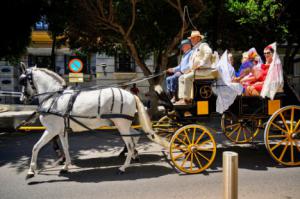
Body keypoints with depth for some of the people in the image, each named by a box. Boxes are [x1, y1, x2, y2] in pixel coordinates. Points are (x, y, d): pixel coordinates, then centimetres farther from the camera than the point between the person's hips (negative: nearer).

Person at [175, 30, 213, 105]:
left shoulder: (203, 45, -2)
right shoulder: (195, 49, 27)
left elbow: (209, 52, -22)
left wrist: (201, 64, -24)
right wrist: (191, 69, 13)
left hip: (203, 70, -10)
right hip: (195, 71, 10)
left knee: (187, 78, -28)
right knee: (181, 78, 1)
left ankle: (187, 99, -24)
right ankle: (182, 98, -7)